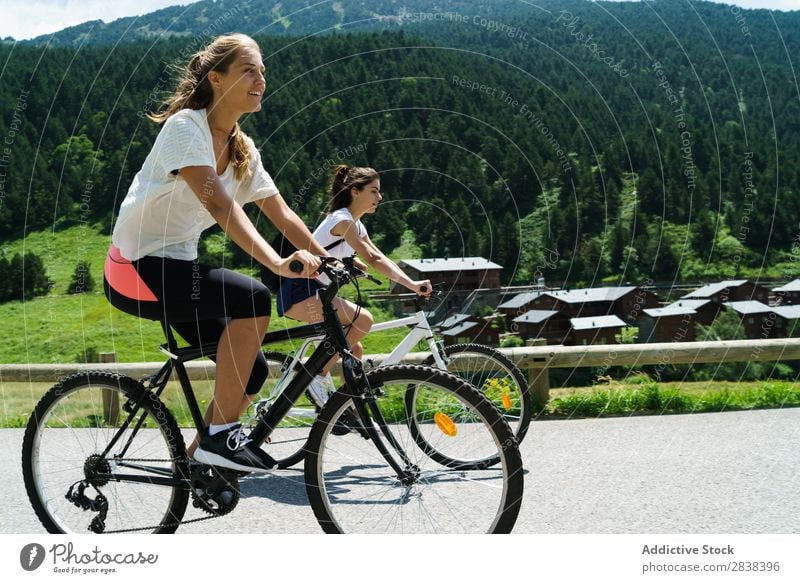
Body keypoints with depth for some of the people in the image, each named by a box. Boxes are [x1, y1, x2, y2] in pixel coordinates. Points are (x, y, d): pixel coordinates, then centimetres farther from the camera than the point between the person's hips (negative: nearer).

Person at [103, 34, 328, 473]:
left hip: (178, 263, 8)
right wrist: (277, 263, -41)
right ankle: (220, 435, -17)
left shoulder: (243, 151, 7)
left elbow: (282, 215, 7)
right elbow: (220, 206, -31)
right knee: (252, 297, -28)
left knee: (251, 369, 1)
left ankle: (200, 455, 20)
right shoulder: (185, 127, -18)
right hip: (138, 267, -8)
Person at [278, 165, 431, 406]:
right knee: (363, 319, -24)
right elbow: (373, 259, -26)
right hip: (298, 291, -10)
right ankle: (319, 375, -13)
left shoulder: (357, 225, 15)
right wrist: (412, 284, -32)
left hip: (314, 292, 10)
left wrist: (414, 284, -5)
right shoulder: (342, 219, -15)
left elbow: (380, 259, 7)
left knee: (354, 350, 8)